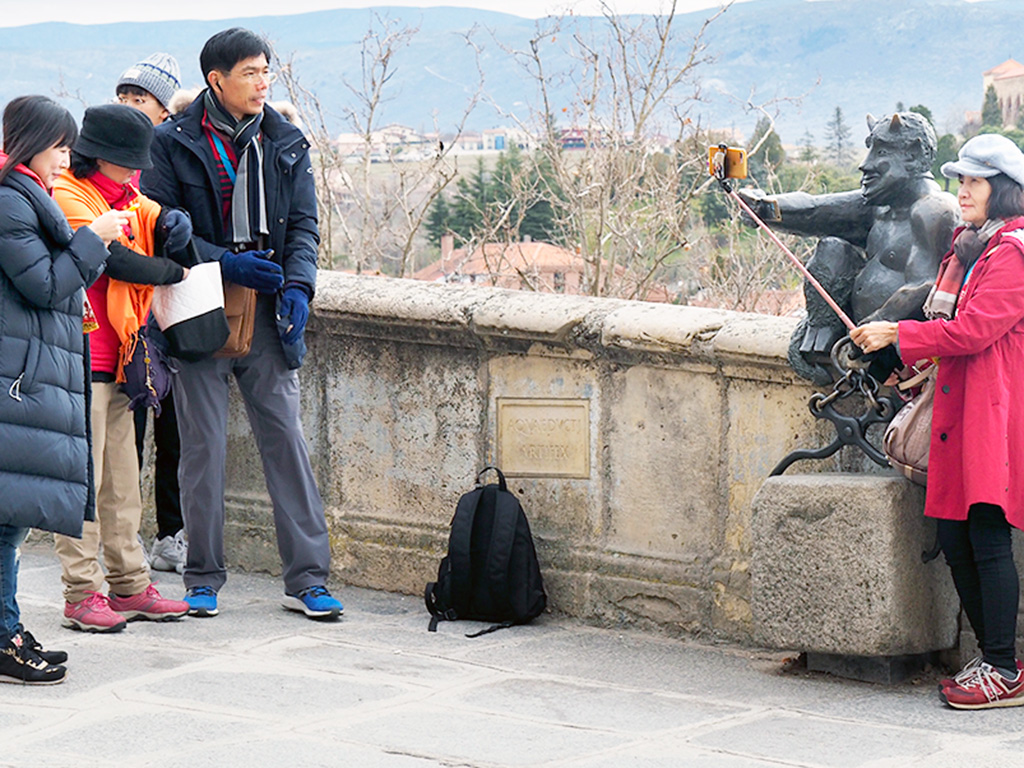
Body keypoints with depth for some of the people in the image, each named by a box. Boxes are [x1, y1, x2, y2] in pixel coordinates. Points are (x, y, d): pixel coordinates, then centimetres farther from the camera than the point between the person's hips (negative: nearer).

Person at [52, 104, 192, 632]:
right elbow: (115, 260, -19)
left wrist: (172, 226, -8)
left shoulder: (129, 202, 18)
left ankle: (130, 586, 18)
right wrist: (173, 272, -6)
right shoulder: (66, 199, -11)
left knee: (122, 480, 12)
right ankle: (81, 594, -2)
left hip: (117, 362, 9)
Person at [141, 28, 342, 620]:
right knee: (204, 446, 2)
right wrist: (229, 263, -14)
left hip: (267, 316, 2)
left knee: (287, 438, -1)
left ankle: (307, 578, 3)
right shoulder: (173, 144, -1)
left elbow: (303, 224, 8)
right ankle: (204, 577, 14)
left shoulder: (286, 145, 9)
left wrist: (297, 285, -10)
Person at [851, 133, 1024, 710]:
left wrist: (898, 336, -11)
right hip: (959, 407, 9)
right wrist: (921, 364, 15)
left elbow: (974, 330, -17)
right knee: (955, 538, 6)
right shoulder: (969, 245, 19)